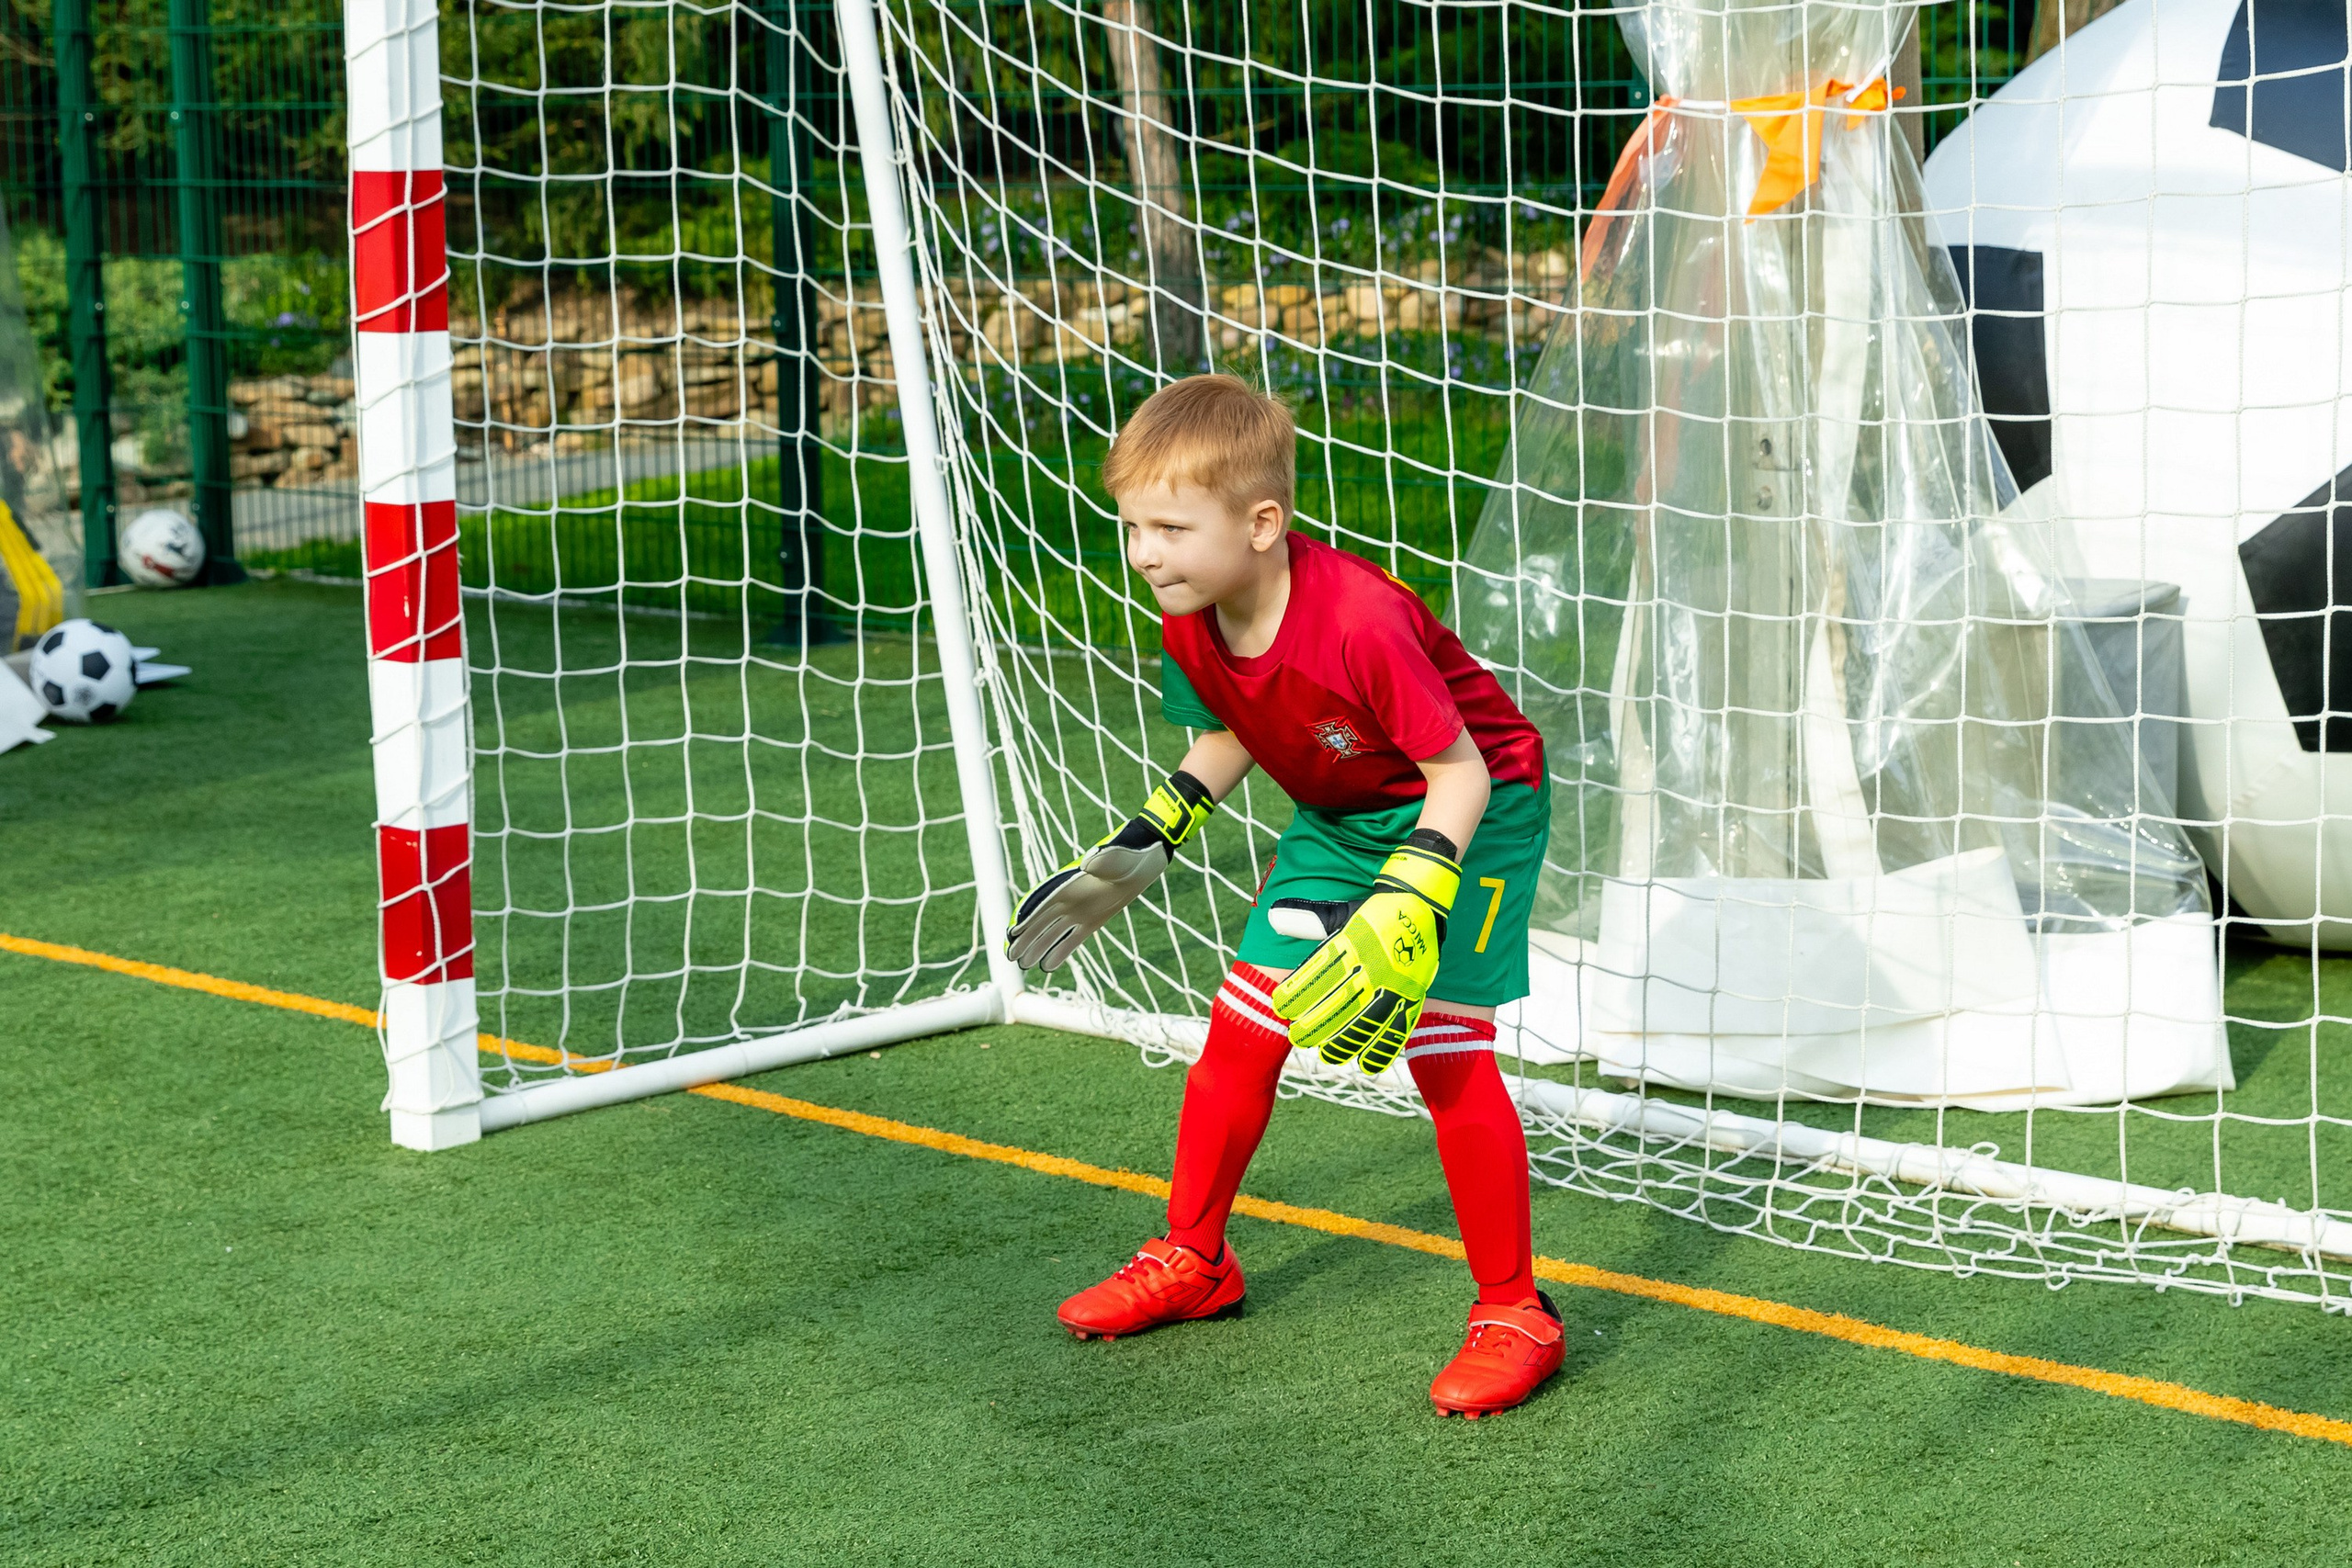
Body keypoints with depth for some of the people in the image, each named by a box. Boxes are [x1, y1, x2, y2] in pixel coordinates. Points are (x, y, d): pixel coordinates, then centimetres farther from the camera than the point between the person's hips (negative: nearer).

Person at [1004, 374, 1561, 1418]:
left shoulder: (1359, 621, -36)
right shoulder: (1191, 619, -13)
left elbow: (1461, 773, -29)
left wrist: (1405, 913, -37)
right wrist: (1148, 843, 5)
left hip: (1470, 808, -7)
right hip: (1336, 819, 7)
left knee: (1445, 1048, -17)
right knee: (1241, 1029, 6)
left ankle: (1514, 1315, -3)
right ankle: (1193, 1261, 26)